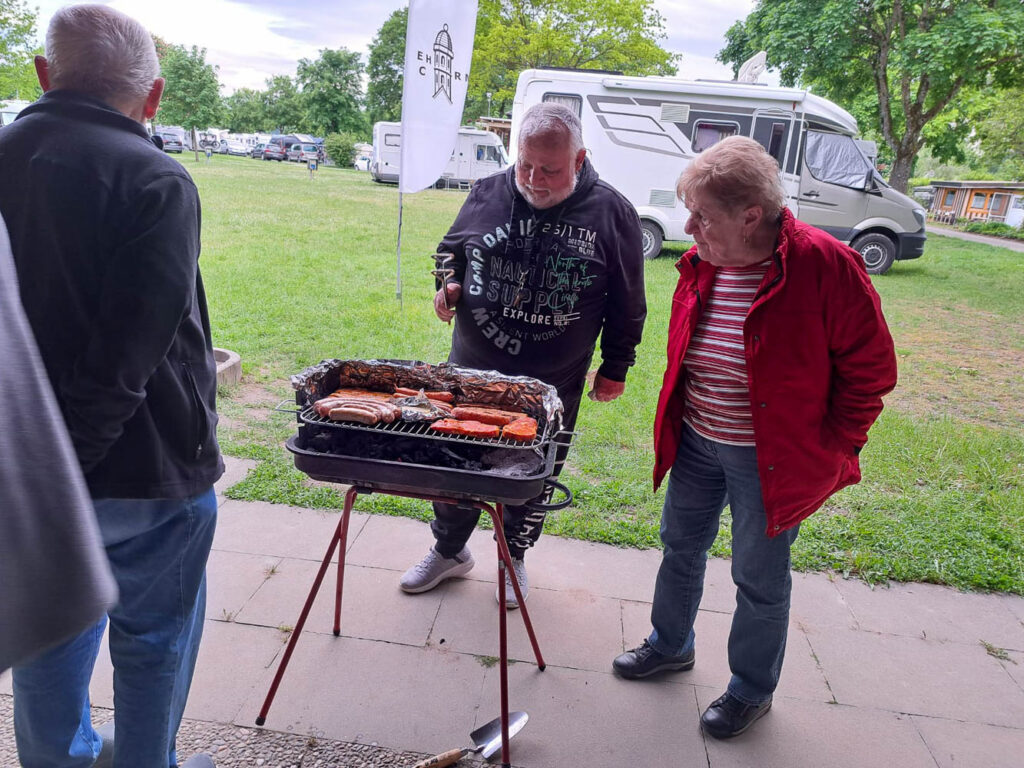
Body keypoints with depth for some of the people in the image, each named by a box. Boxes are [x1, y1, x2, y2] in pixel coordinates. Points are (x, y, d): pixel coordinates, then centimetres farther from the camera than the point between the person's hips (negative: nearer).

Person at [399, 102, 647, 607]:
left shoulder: (611, 213, -8)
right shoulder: (487, 195, -2)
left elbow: (627, 303, 0)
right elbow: (451, 251, 15)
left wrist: (615, 367, 3)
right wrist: (447, 284, -6)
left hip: (553, 385, -2)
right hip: (472, 369, 2)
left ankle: (514, 556, 39)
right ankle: (449, 550, 38)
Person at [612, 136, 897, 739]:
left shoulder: (825, 265, -21)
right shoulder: (700, 264, -3)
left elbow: (871, 369, -13)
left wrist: (833, 447, -11)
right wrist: (679, 421, 11)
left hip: (770, 459, -5)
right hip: (696, 445, 6)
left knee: (759, 577, 11)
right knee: (681, 546, 20)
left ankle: (753, 689, 35)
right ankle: (671, 644, 46)